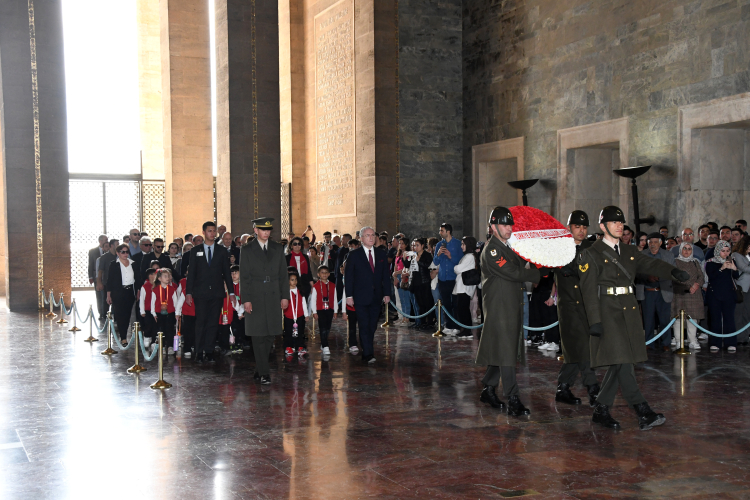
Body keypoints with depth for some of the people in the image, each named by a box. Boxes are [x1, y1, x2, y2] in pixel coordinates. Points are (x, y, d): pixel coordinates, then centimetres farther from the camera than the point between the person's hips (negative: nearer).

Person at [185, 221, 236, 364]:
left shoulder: (222, 251, 10)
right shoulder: (195, 251, 8)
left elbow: (227, 272, 10)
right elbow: (191, 272, 5)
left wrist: (231, 292, 3)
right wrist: (188, 292, -3)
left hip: (217, 293, 1)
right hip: (200, 292, -1)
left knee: (213, 323, 1)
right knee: (200, 323, -4)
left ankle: (209, 351, 8)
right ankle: (199, 353, 1)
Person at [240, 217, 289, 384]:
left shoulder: (277, 249, 12)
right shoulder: (247, 250, 3)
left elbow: (283, 274, 12)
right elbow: (244, 276, -1)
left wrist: (285, 296, 5)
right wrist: (246, 299, -8)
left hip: (273, 297, 3)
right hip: (255, 298, -3)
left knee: (270, 335, 3)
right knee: (258, 336, -5)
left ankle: (259, 369, 15)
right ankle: (264, 373, -3)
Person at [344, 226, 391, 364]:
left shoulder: (381, 253, 9)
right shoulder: (354, 255, -1)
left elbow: (386, 275, 11)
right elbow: (348, 276, -2)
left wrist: (386, 293, 5)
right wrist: (349, 295, -8)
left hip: (376, 296, 4)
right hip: (361, 297, -4)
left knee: (372, 326, 7)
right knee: (364, 326, -8)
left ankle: (367, 351, 17)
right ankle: (368, 354, -9)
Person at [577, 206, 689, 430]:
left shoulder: (630, 252, 18)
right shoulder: (591, 254, -1)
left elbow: (651, 265, 3)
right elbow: (589, 289, -8)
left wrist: (673, 271, -19)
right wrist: (594, 320, -17)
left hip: (629, 311, 7)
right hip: (608, 312, -7)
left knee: (619, 363, 6)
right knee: (621, 361, -12)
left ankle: (601, 411, 15)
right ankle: (643, 412, -13)